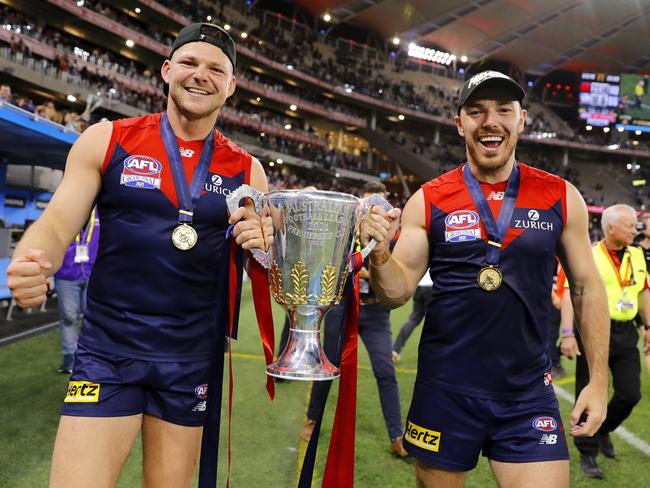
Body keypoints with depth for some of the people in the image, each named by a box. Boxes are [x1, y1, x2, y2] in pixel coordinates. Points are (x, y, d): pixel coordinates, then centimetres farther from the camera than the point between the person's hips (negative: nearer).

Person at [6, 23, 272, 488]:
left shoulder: (246, 170, 3)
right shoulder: (107, 140, 0)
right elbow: (58, 223, -3)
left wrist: (263, 246, -15)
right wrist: (30, 263, -26)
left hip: (193, 362, 2)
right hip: (107, 353, -1)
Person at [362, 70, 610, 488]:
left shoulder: (562, 198, -1)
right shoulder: (428, 202, -4)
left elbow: (587, 288, 7)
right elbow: (397, 293, -3)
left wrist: (599, 379, 3)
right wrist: (379, 252, -24)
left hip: (529, 394, 1)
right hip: (445, 390, 0)